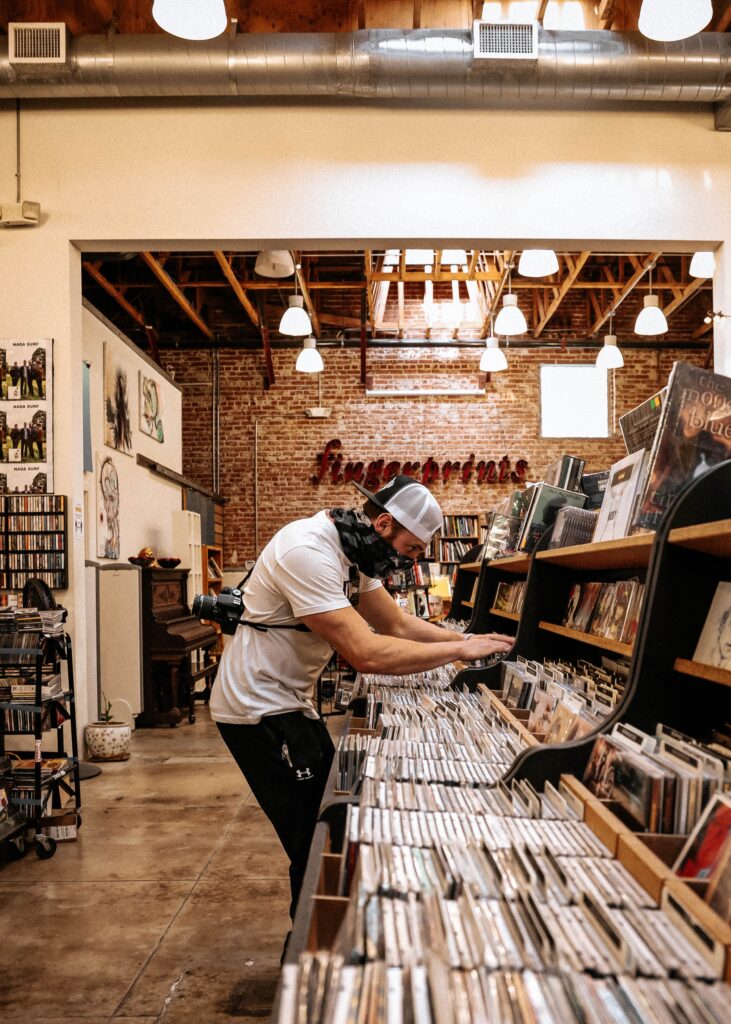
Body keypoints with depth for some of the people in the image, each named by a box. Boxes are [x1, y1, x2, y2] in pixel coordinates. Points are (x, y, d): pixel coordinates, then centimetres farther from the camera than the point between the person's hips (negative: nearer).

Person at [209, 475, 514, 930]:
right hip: (258, 709, -10)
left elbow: (397, 623, 10)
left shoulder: (352, 548, 3)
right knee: (316, 842, -4)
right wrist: (458, 650, -24)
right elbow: (365, 652, -32)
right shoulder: (309, 551, -27)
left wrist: (468, 641, -1)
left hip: (290, 701, 10)